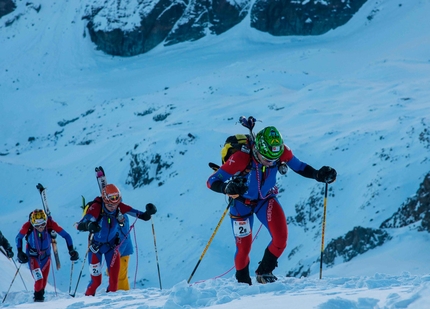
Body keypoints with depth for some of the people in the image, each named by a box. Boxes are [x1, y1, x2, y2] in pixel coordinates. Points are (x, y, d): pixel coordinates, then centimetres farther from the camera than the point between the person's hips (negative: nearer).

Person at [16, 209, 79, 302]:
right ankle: (38, 296, 9)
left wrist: (71, 250, -20)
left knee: (44, 279, 12)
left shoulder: (51, 224, -29)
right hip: (32, 255, -2)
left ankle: (40, 295, 36)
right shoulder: (28, 226, -29)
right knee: (39, 278, -14)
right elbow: (18, 238, -9)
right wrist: (20, 253, -14)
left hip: (46, 255, 2)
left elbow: (66, 236, -17)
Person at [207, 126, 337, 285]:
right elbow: (212, 181, -34)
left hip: (266, 199, 3)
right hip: (242, 202, -3)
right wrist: (228, 188, -55)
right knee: (244, 246, -3)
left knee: (280, 238, -15)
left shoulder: (282, 152, -27)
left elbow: (299, 167, -6)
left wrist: (319, 175, -24)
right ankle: (242, 281, 29)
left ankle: (264, 272, 12)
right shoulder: (241, 158, -37)